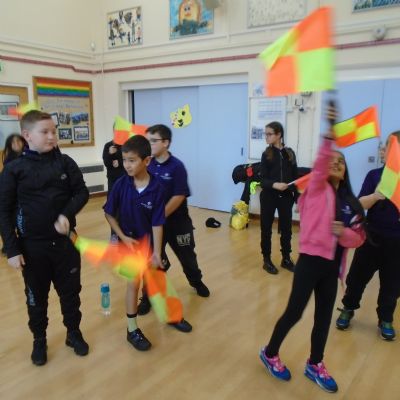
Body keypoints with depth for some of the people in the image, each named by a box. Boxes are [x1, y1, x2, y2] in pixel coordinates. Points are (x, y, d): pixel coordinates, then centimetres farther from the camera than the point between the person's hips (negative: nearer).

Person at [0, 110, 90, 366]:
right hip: (33, 245, -1)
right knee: (36, 296, 15)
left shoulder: (65, 162, -4)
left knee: (70, 291, 15)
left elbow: (82, 192, 0)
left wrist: (67, 215, -19)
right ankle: (39, 340, 36)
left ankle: (74, 333, 36)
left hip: (65, 240, 2)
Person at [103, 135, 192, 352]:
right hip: (128, 241, -1)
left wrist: (156, 252, -14)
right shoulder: (121, 184, -16)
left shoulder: (156, 189, -18)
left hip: (148, 241, 1)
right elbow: (109, 214, -6)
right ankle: (132, 330, 15)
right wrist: (123, 237, -13)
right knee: (134, 282, -2)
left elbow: (157, 223, -15)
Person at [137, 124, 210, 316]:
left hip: (177, 221, -2)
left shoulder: (177, 166, -15)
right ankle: (148, 297, 21)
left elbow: (179, 197, -19)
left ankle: (197, 282, 45)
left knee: (187, 255, 17)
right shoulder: (147, 165, -5)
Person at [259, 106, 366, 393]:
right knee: (294, 312, 3)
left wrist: (344, 232, -14)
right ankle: (270, 354, 27)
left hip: (332, 266, 6)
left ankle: (315, 365, 36)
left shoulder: (351, 203, 10)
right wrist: (329, 137, -38)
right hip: (311, 260, -5)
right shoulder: (318, 188, -4)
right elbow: (320, 164, -23)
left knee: (324, 316, 16)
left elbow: (359, 237, 8)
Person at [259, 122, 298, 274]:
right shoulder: (266, 154, -1)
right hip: (268, 197, -1)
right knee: (266, 229, 6)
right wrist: (274, 184, -26)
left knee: (286, 229, 9)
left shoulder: (290, 153, 3)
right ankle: (267, 260, 19)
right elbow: (263, 179, -5)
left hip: (286, 197, 1)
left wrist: (297, 199, 3)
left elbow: (295, 177, 5)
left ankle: (286, 259, 26)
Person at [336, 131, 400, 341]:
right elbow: (360, 204, -12)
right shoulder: (374, 175, -4)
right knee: (357, 275, 10)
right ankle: (348, 309, 32)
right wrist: (376, 196, -31)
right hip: (372, 236, -1)